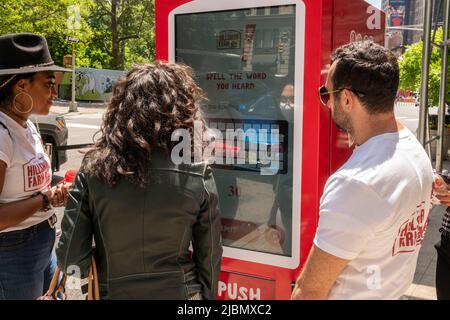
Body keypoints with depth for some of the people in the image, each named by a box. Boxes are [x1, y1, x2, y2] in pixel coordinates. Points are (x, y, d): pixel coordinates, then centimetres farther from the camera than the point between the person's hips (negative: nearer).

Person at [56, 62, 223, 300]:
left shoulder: (93, 169, -14)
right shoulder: (197, 175, -14)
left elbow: (70, 256, -10)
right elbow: (210, 256, -6)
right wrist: (207, 295, 11)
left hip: (112, 291, 0)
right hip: (180, 292, 0)